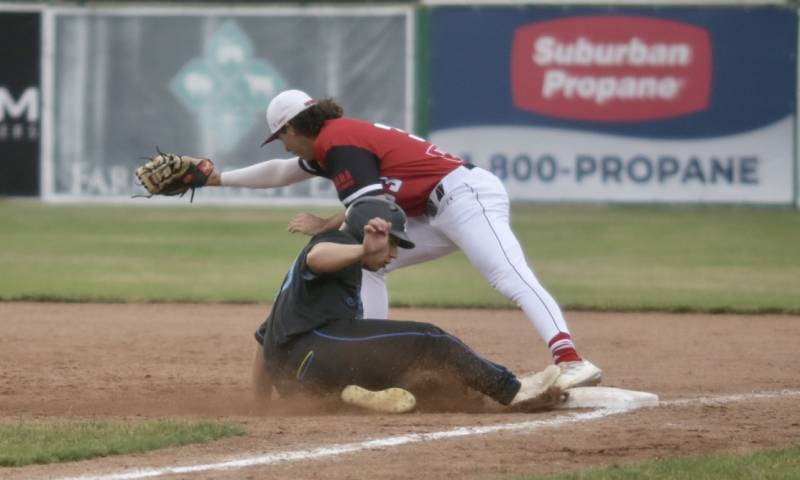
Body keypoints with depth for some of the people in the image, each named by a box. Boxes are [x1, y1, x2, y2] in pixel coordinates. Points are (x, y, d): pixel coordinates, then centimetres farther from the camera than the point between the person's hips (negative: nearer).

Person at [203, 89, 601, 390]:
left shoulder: (338, 141, -8)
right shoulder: (331, 142, 22)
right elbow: (282, 172, 41)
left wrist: (323, 226, -4)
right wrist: (219, 179, 46)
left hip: (465, 196, -11)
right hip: (437, 214, 11)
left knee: (511, 279, -26)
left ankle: (571, 361, -43)